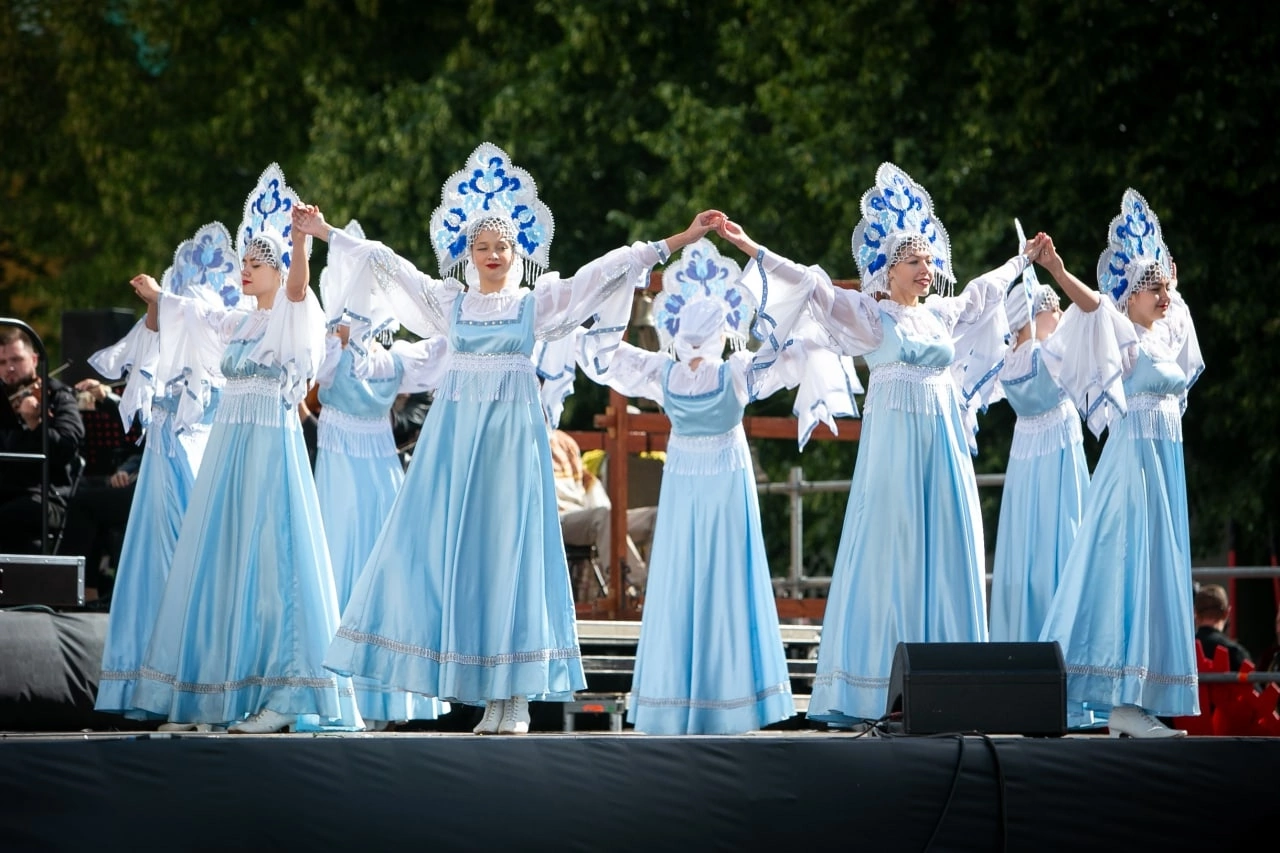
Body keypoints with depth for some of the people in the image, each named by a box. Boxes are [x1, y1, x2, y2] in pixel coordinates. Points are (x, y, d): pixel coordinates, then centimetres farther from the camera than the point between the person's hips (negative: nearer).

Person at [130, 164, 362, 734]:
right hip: (228, 448, 8)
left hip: (271, 448, -8)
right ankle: (216, 693, 8)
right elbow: (192, 314, 35)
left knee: (269, 560, -12)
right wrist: (158, 296, 51)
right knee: (219, 562, 6)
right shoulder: (235, 323, 16)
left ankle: (281, 695, -14)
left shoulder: (292, 317, -4)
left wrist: (301, 236, -41)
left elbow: (298, 284, -25)